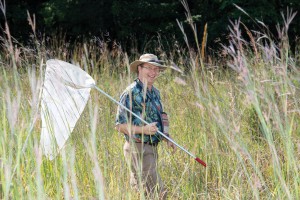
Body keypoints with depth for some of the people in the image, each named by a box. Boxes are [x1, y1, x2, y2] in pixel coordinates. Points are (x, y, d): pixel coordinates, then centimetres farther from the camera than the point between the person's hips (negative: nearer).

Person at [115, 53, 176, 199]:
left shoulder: (155, 93, 14)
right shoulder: (131, 93, -13)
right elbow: (120, 125, -15)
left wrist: (167, 139, 12)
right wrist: (143, 130, -25)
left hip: (151, 148, 9)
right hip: (138, 149, -9)